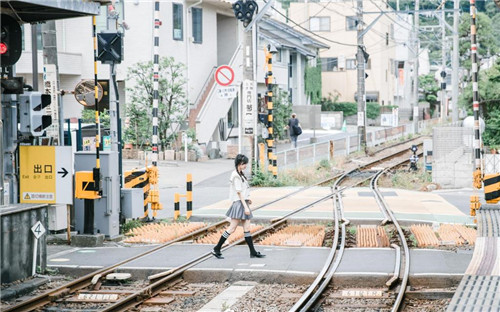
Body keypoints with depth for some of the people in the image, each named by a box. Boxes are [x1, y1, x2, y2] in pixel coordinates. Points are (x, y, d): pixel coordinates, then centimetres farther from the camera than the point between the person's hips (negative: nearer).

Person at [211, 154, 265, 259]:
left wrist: (247, 199, 14)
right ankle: (216, 249, 1)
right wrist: (246, 206, -20)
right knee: (232, 228, -6)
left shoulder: (241, 174, 15)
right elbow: (239, 192, -18)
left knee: (247, 229, 8)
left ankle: (253, 252, 8)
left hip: (244, 203, 9)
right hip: (239, 203, -9)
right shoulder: (236, 175, -14)